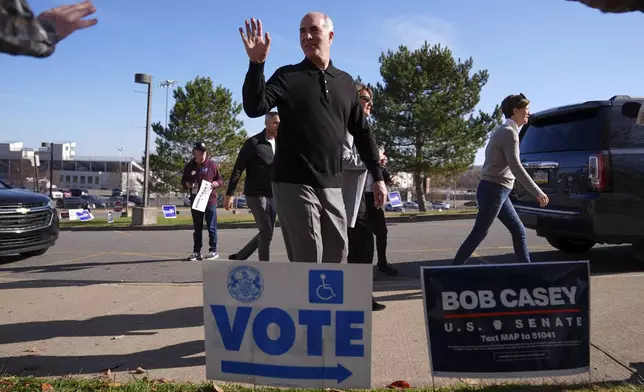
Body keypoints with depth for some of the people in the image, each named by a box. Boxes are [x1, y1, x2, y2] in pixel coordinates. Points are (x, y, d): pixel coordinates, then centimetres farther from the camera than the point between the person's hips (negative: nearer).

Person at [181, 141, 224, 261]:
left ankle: (213, 250, 8)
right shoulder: (189, 166, 7)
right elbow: (183, 181, 16)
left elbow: (221, 180, 6)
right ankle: (196, 251, 15)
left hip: (210, 200, -3)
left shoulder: (211, 164, 1)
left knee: (211, 227, 0)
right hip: (195, 201, 3)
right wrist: (187, 184, -7)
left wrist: (216, 183, -16)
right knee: (197, 228, 9)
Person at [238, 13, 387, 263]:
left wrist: (377, 176, 12)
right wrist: (256, 63, -23)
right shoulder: (288, 76, 2)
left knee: (336, 255, 10)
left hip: (331, 186, 4)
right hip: (294, 183, -4)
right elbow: (254, 108, -12)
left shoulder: (345, 82, 12)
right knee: (307, 260, -2)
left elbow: (362, 132, 15)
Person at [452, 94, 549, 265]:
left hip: (496, 190, 10)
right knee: (479, 234, -5)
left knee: (519, 231, 11)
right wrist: (538, 192, -22)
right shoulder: (509, 132, -13)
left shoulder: (503, 131, 17)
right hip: (494, 190, -10)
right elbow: (516, 167, -22)